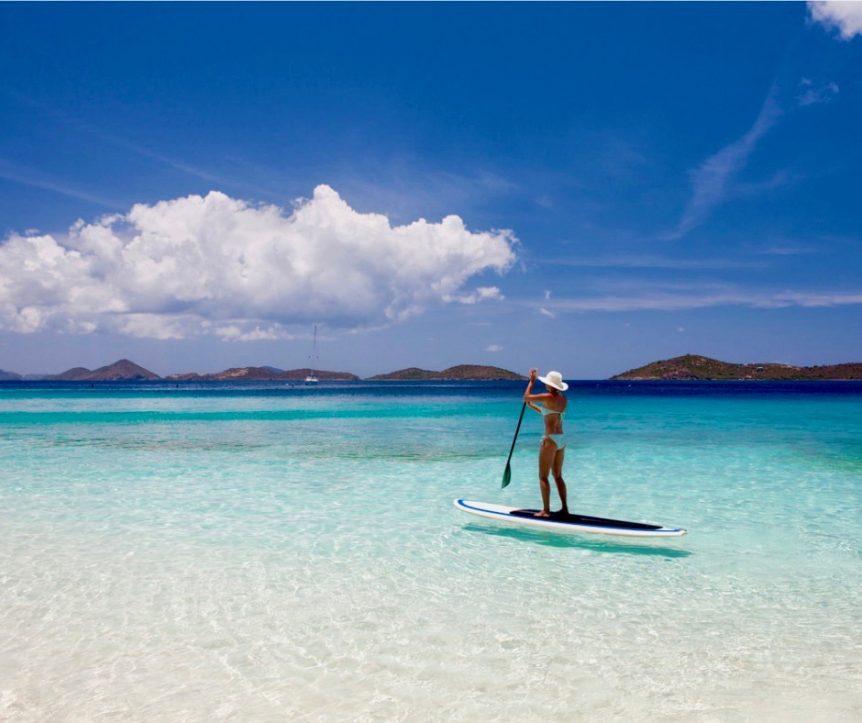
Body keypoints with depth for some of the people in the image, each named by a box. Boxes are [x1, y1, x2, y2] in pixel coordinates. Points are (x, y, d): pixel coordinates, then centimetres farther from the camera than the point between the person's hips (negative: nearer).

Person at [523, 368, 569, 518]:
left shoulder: (548, 397, -15)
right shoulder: (563, 399, 10)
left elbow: (526, 397, -4)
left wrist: (532, 381, 6)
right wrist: (532, 406, 25)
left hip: (550, 439, -8)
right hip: (561, 439, 8)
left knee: (543, 476, 0)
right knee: (558, 475, 16)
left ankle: (546, 510, 0)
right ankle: (565, 508, 18)